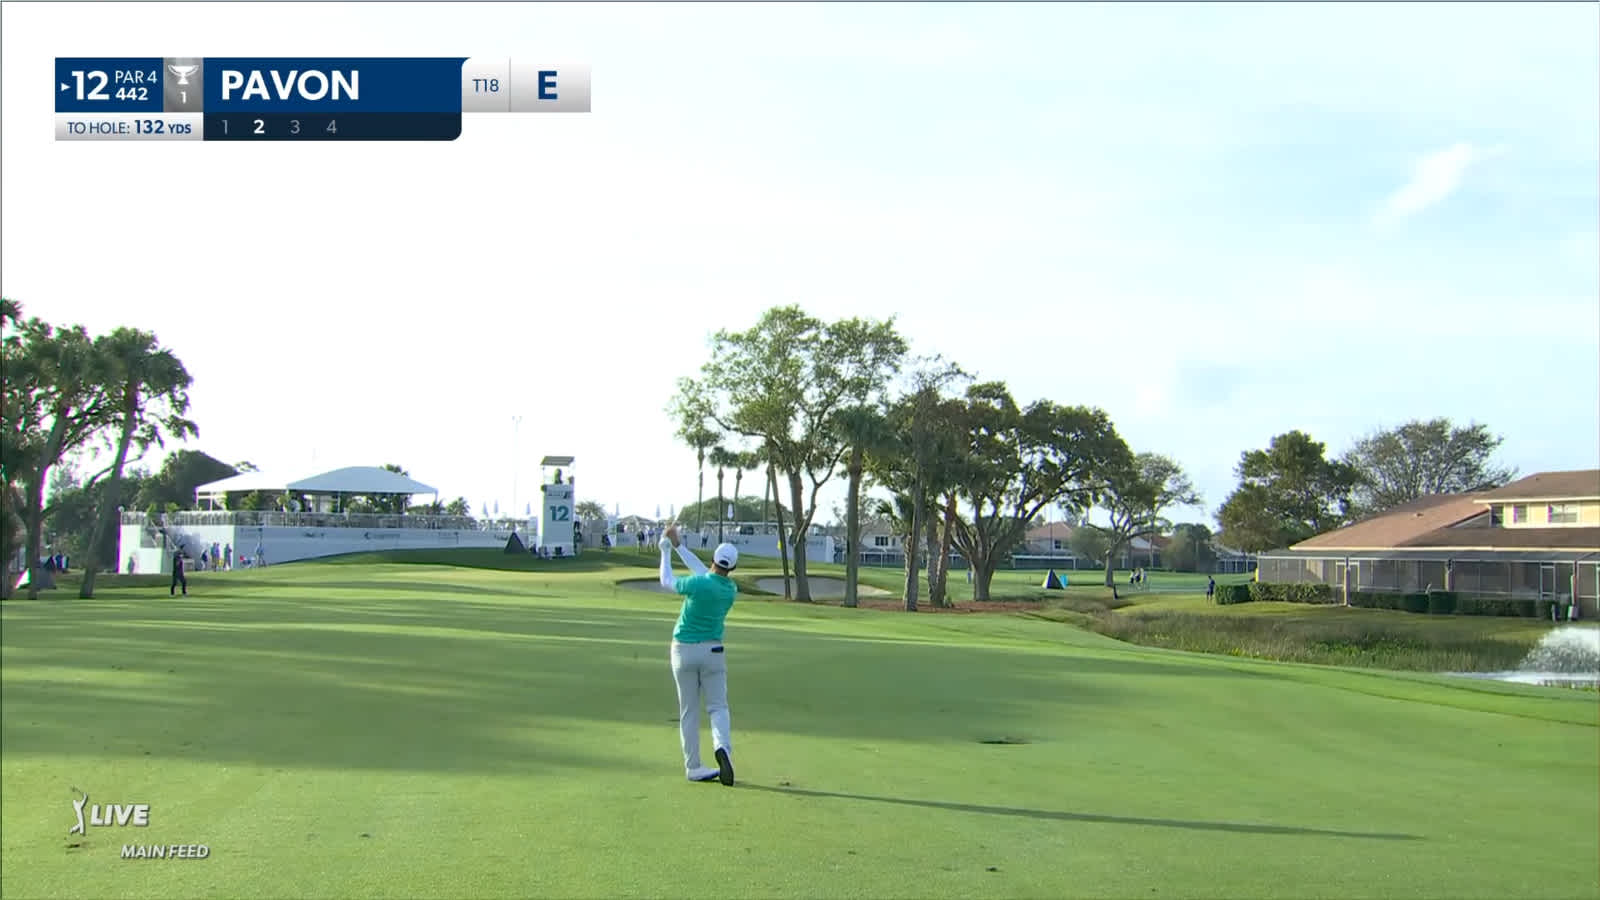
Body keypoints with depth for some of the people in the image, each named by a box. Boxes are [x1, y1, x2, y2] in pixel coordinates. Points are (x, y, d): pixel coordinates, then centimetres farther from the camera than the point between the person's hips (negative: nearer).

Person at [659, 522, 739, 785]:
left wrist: (666, 551, 15)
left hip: (684, 650, -2)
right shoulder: (731, 590, -3)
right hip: (712, 651, 2)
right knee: (718, 707, 5)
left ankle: (693, 767, 9)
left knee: (688, 711, 8)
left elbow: (666, 581, 0)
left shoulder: (698, 585, -18)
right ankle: (723, 747, -24)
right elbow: (706, 574, 11)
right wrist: (678, 546, 14)